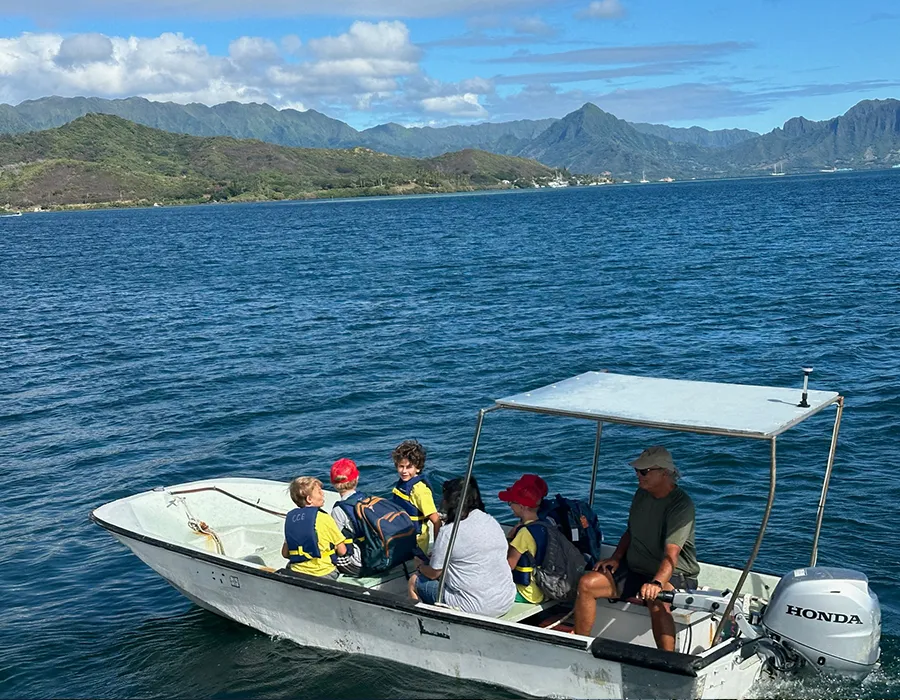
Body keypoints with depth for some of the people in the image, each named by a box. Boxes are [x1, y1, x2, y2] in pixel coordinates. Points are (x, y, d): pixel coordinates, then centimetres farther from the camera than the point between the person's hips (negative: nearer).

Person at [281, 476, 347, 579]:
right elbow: (342, 551, -5)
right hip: (322, 573, -6)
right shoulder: (324, 518, -12)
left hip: (296, 572, 6)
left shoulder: (290, 517, 3)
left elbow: (285, 553, 8)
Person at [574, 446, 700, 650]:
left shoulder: (681, 505, -19)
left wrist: (657, 583, -45)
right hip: (634, 569, 7)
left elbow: (671, 553, -31)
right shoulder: (642, 494, 7)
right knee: (587, 584, -12)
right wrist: (616, 558, 5)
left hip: (673, 575, -7)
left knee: (657, 601, -40)